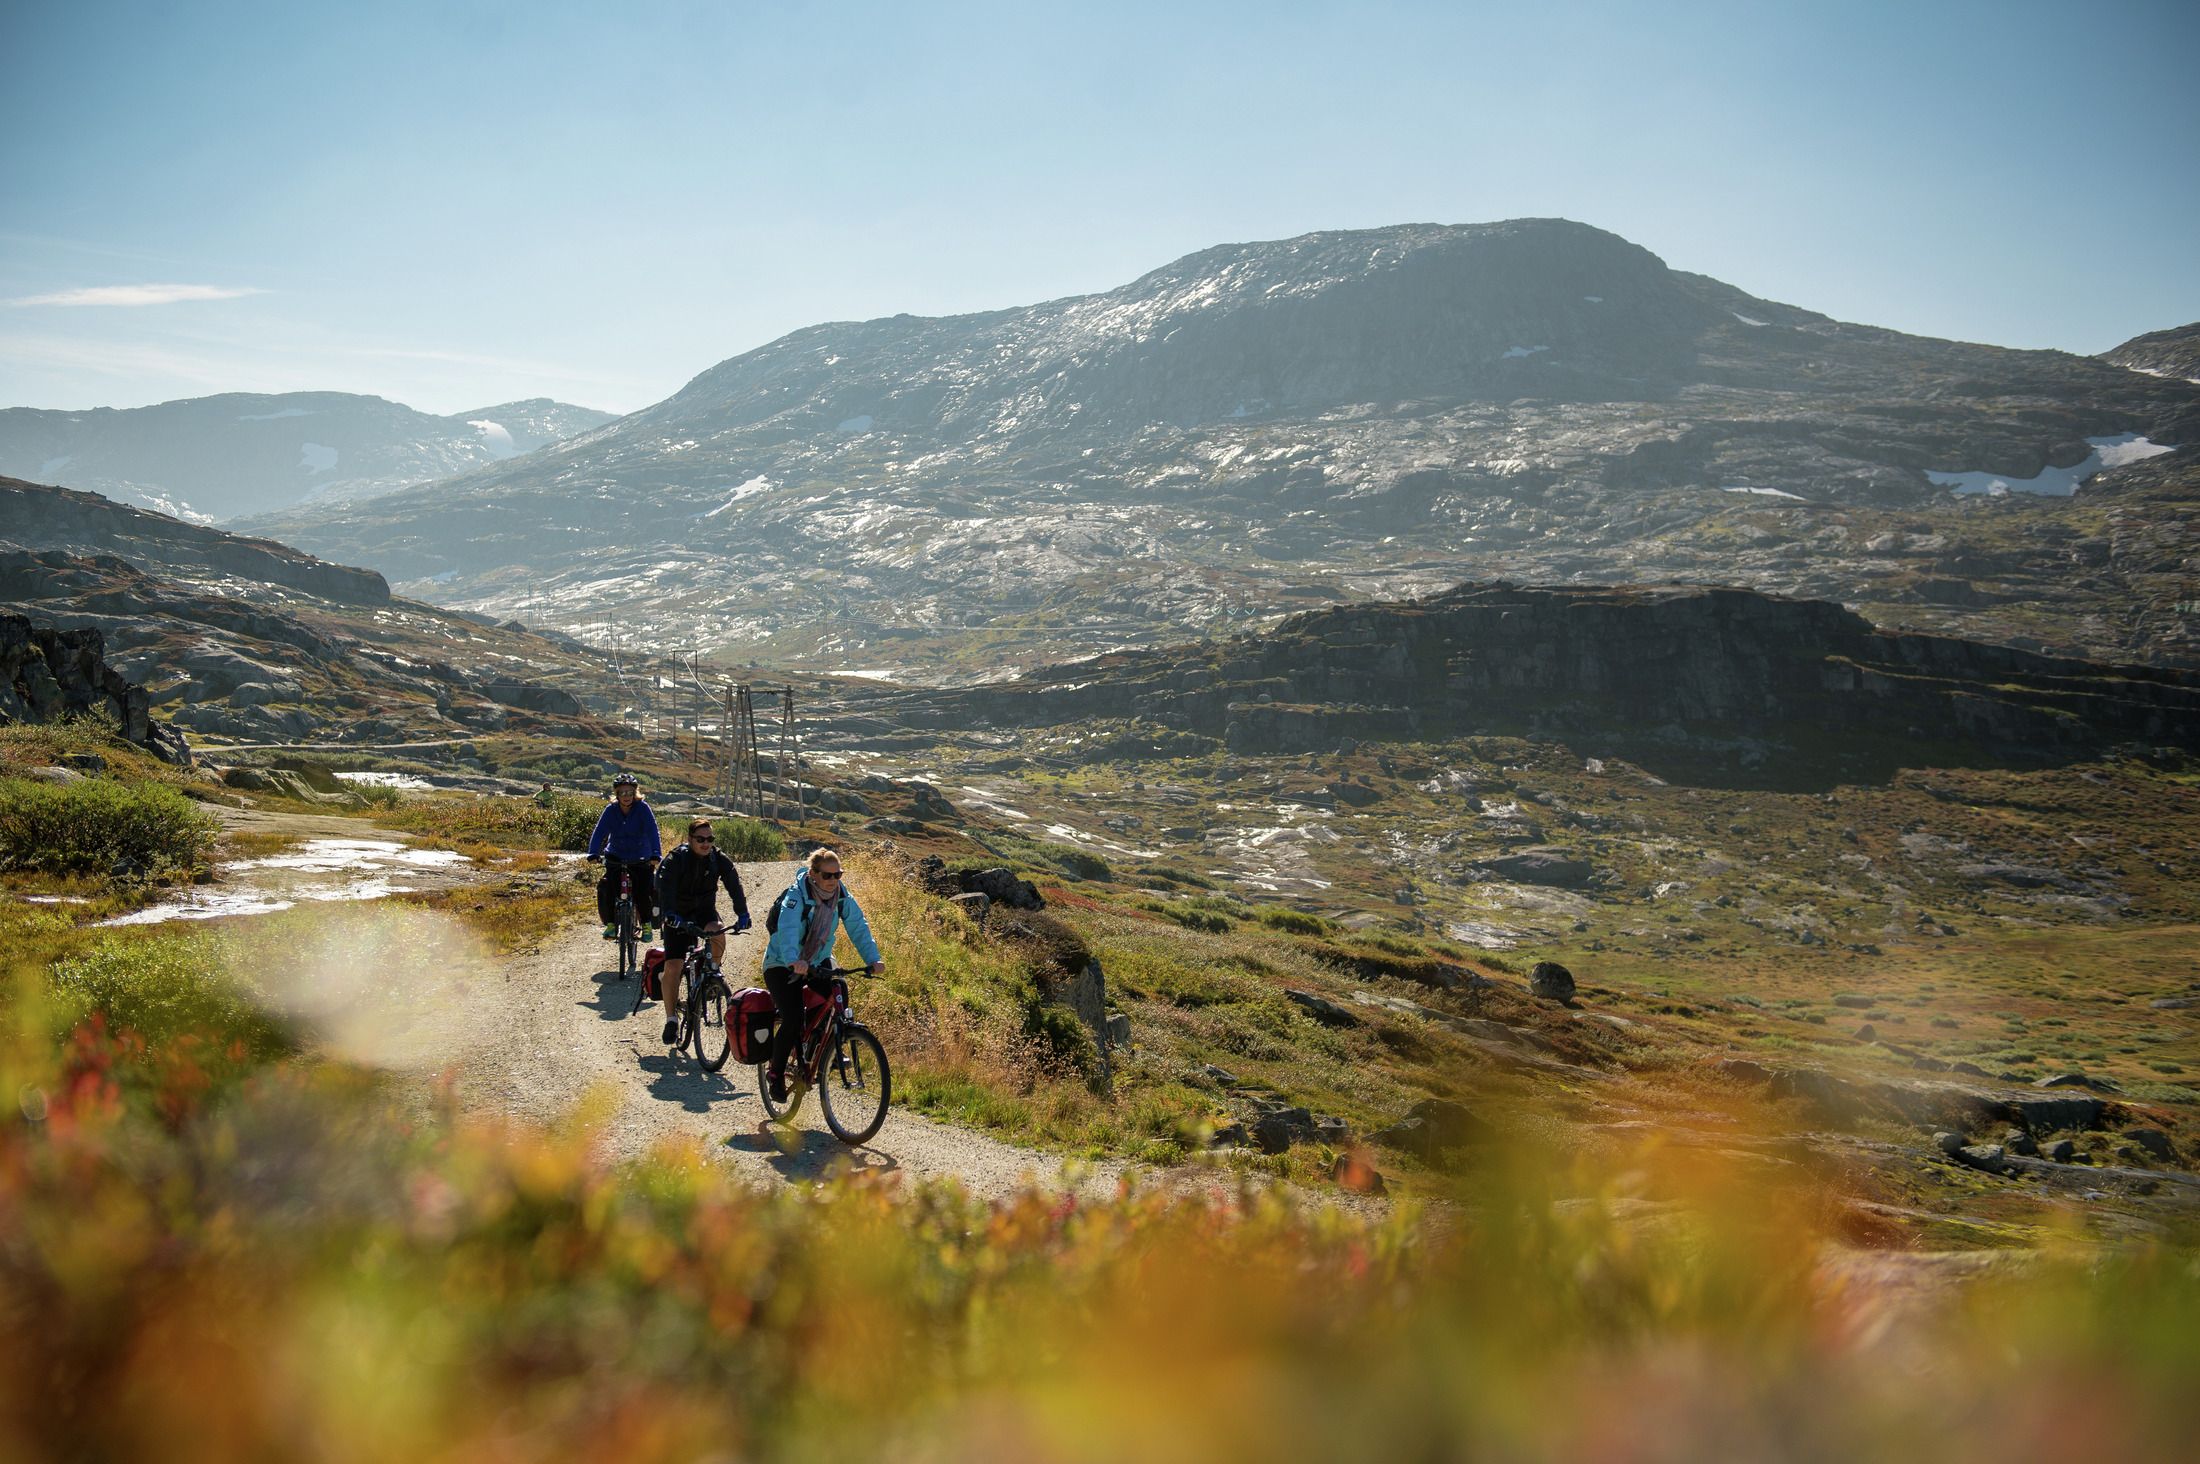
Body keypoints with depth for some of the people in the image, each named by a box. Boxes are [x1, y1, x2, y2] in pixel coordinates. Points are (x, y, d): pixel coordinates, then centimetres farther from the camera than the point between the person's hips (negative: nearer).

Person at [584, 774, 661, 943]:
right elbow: (600, 832, -15)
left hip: (641, 859, -2)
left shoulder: (642, 808, -14)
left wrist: (656, 855, -36)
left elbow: (652, 832, -22)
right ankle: (611, 924, 0)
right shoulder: (611, 810, -8)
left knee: (642, 893, -15)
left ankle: (647, 925, 6)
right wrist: (593, 854, -29)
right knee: (606, 888, -16)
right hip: (615, 857, 2)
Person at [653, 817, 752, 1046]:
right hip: (678, 916, -2)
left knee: (717, 933, -32)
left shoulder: (719, 860, -10)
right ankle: (671, 1019, -2)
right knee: (672, 966, -13)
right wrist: (671, 916, -50)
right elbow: (664, 887, -33)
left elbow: (734, 886, -20)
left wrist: (742, 915, -36)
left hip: (704, 910, 2)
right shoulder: (675, 860, -19)